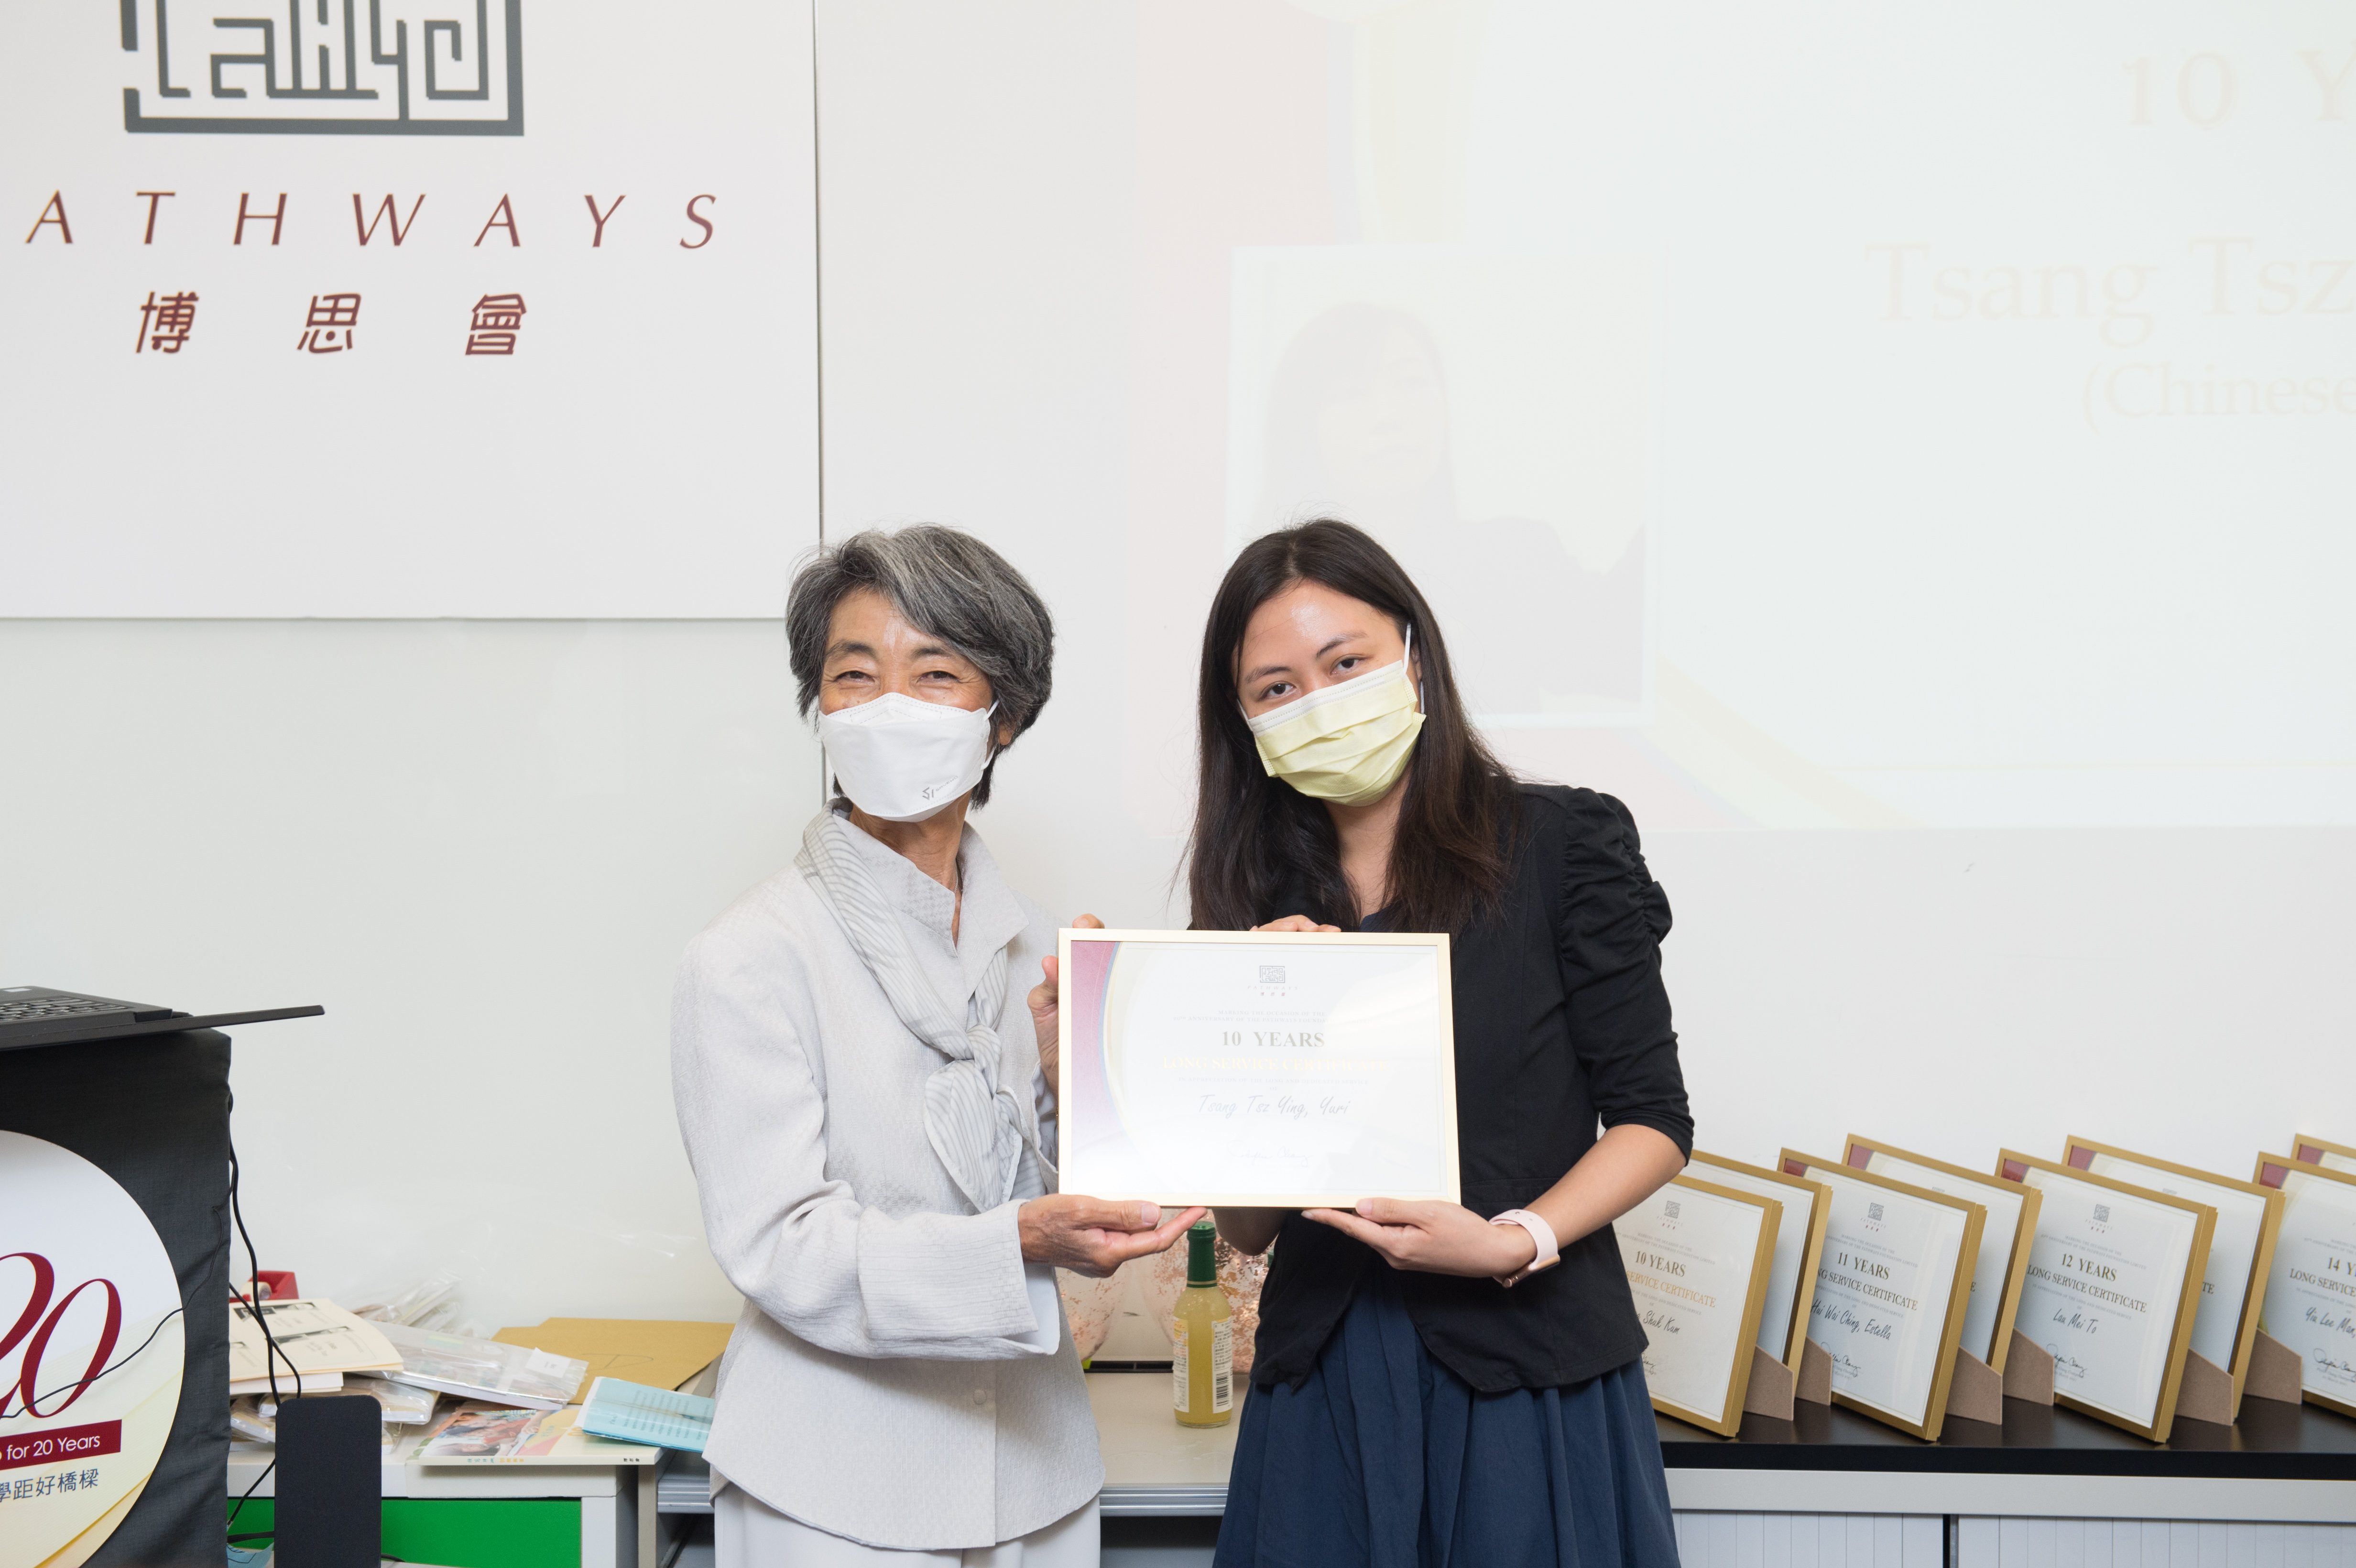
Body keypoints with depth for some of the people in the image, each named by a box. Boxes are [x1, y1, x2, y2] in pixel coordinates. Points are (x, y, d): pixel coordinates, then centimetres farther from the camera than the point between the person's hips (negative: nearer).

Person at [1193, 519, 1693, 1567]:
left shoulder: (1563, 844, -2)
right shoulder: (1257, 905, 5)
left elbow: (1652, 1120, -2)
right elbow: (1244, 1229, 3)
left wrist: (1513, 1242, -17)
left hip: (1525, 1374, -2)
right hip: (1324, 1383, 3)